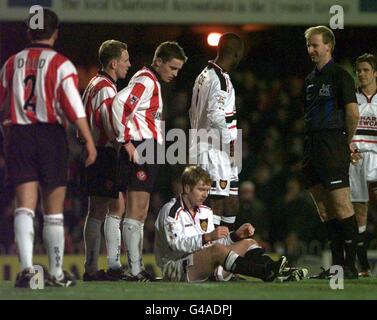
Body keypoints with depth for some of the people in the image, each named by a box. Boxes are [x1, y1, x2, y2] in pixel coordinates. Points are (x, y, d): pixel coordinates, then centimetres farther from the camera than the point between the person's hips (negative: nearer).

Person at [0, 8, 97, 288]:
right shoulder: (60, 64, -4)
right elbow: (74, 107, -13)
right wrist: (89, 141, -12)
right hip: (51, 136, -2)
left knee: (25, 206, -3)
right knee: (54, 210, 8)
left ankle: (26, 266, -22)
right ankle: (56, 273, 14)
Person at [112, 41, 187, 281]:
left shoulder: (152, 82, 22)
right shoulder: (146, 81, -10)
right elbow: (119, 104, -23)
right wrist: (127, 142, -21)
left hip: (148, 152, 11)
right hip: (140, 150, -11)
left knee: (141, 214, 12)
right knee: (136, 212, -12)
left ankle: (138, 268, 15)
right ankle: (135, 270, -15)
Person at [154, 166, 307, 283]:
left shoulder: (205, 212, 20)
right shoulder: (171, 210, -7)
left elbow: (214, 243, 14)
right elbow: (176, 244, -21)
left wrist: (236, 235, -2)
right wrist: (208, 237, -29)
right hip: (176, 269, -9)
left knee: (247, 243, 1)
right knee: (218, 249, -34)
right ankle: (267, 273, -49)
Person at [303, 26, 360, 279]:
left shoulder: (339, 75, -6)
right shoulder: (311, 79, 18)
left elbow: (353, 113, -11)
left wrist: (347, 142, -1)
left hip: (332, 148, -9)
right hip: (312, 148, 9)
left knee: (341, 207, -9)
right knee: (325, 210, 8)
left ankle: (351, 265, -8)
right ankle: (337, 264, 11)